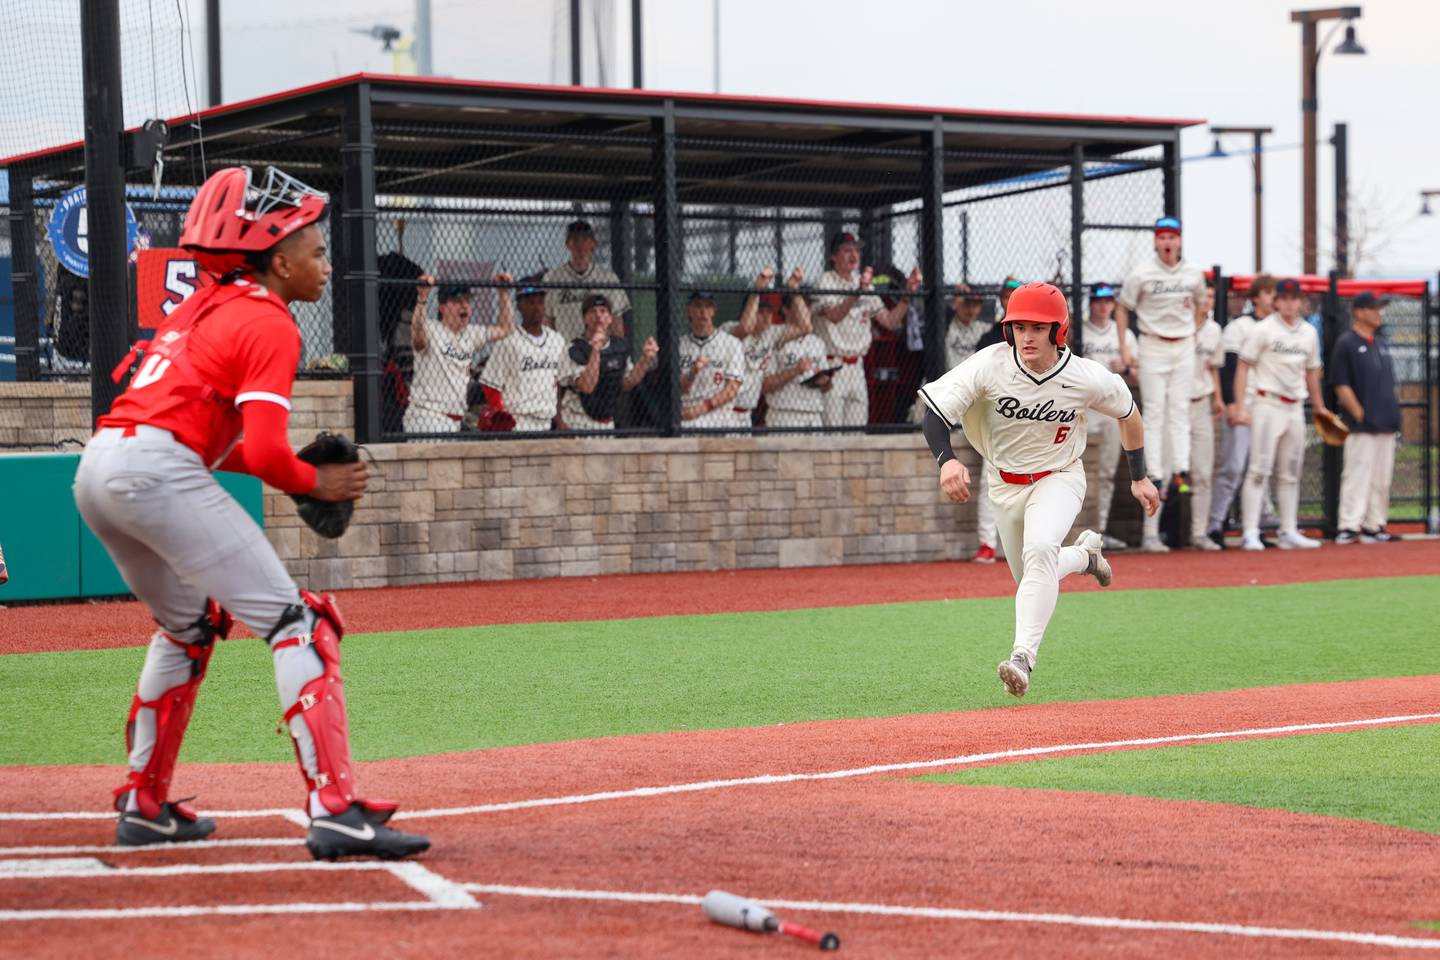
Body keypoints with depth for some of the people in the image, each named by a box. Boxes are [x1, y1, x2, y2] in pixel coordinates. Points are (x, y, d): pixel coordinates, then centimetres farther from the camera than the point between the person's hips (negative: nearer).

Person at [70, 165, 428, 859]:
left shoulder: (202, 306, 25)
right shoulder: (268, 323, -3)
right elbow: (265, 453, -13)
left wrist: (287, 467, 15)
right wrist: (314, 483, 7)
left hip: (96, 467, 10)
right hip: (157, 472, -10)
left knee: (190, 625, 28)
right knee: (297, 624, -8)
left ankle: (143, 808, 31)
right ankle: (334, 810, -19)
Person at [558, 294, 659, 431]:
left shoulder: (621, 346, 6)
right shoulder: (576, 349, -13)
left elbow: (626, 385, 13)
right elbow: (587, 387, -25)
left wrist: (646, 358, 2)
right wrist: (595, 351, -33)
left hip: (607, 424, 6)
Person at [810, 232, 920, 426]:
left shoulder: (864, 283, 16)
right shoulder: (826, 281, -4)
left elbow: (890, 321, 12)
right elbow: (834, 316, -23)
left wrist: (907, 294, -1)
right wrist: (858, 291, -34)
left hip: (857, 367, 7)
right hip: (832, 366, -6)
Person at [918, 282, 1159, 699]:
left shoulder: (1089, 379, -20)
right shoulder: (990, 366, -23)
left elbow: (1129, 414, 0)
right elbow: (935, 413, -25)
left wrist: (1140, 478, 9)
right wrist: (947, 460, -44)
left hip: (1059, 478, -3)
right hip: (1004, 483, 3)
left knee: (1040, 550, -32)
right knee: (1032, 581, 13)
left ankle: (1023, 656, -35)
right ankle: (1084, 554, 46)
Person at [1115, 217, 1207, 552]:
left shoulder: (1194, 274, 3)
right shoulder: (1141, 274, -8)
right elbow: (1122, 308, 0)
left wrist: (1194, 336, 10)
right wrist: (1124, 348, -7)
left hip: (1184, 348, 3)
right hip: (1153, 348, -3)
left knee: (1179, 411, -2)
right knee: (1154, 413, -6)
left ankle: (1181, 470, -6)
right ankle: (1155, 475, -9)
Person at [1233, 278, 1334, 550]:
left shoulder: (1309, 333, 11)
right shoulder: (1263, 329, -5)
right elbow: (1244, 366, -7)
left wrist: (1319, 406, 22)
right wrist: (1241, 406, -15)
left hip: (1295, 408, 6)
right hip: (1268, 405, -6)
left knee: (1290, 473, 10)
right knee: (1259, 469, -11)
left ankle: (1288, 532, 15)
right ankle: (1250, 533, -12)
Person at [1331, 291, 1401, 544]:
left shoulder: (1381, 343, 18)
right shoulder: (1346, 343, -6)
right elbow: (1341, 385, -11)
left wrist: (1393, 414, 13)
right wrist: (1360, 414, -14)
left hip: (1386, 424, 8)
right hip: (1362, 426, -8)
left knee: (1381, 478, 9)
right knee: (1357, 475, -10)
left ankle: (1374, 526, 15)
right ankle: (1349, 527, -9)